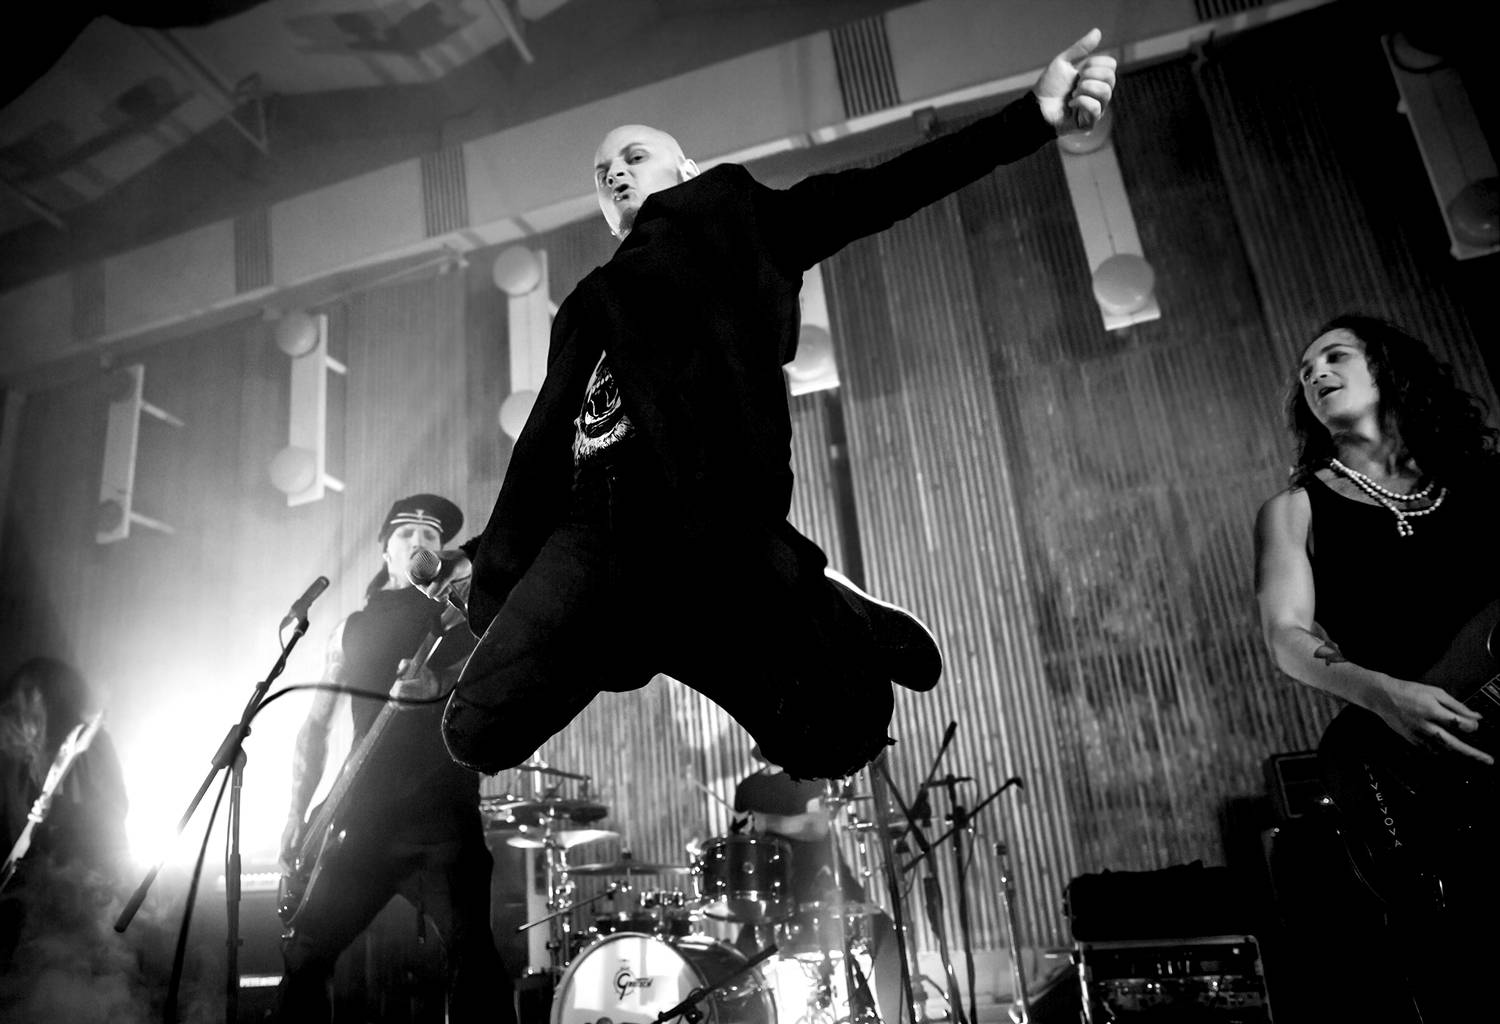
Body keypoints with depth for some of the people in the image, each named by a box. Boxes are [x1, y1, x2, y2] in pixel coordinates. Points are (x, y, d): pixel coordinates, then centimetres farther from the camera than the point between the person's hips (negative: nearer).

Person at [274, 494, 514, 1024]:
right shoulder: (353, 627, 19)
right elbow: (316, 723, 20)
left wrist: (439, 688, -22)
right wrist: (297, 813, 10)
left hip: (443, 804, -4)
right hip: (364, 812, 4)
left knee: (468, 947, -16)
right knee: (305, 947, 4)